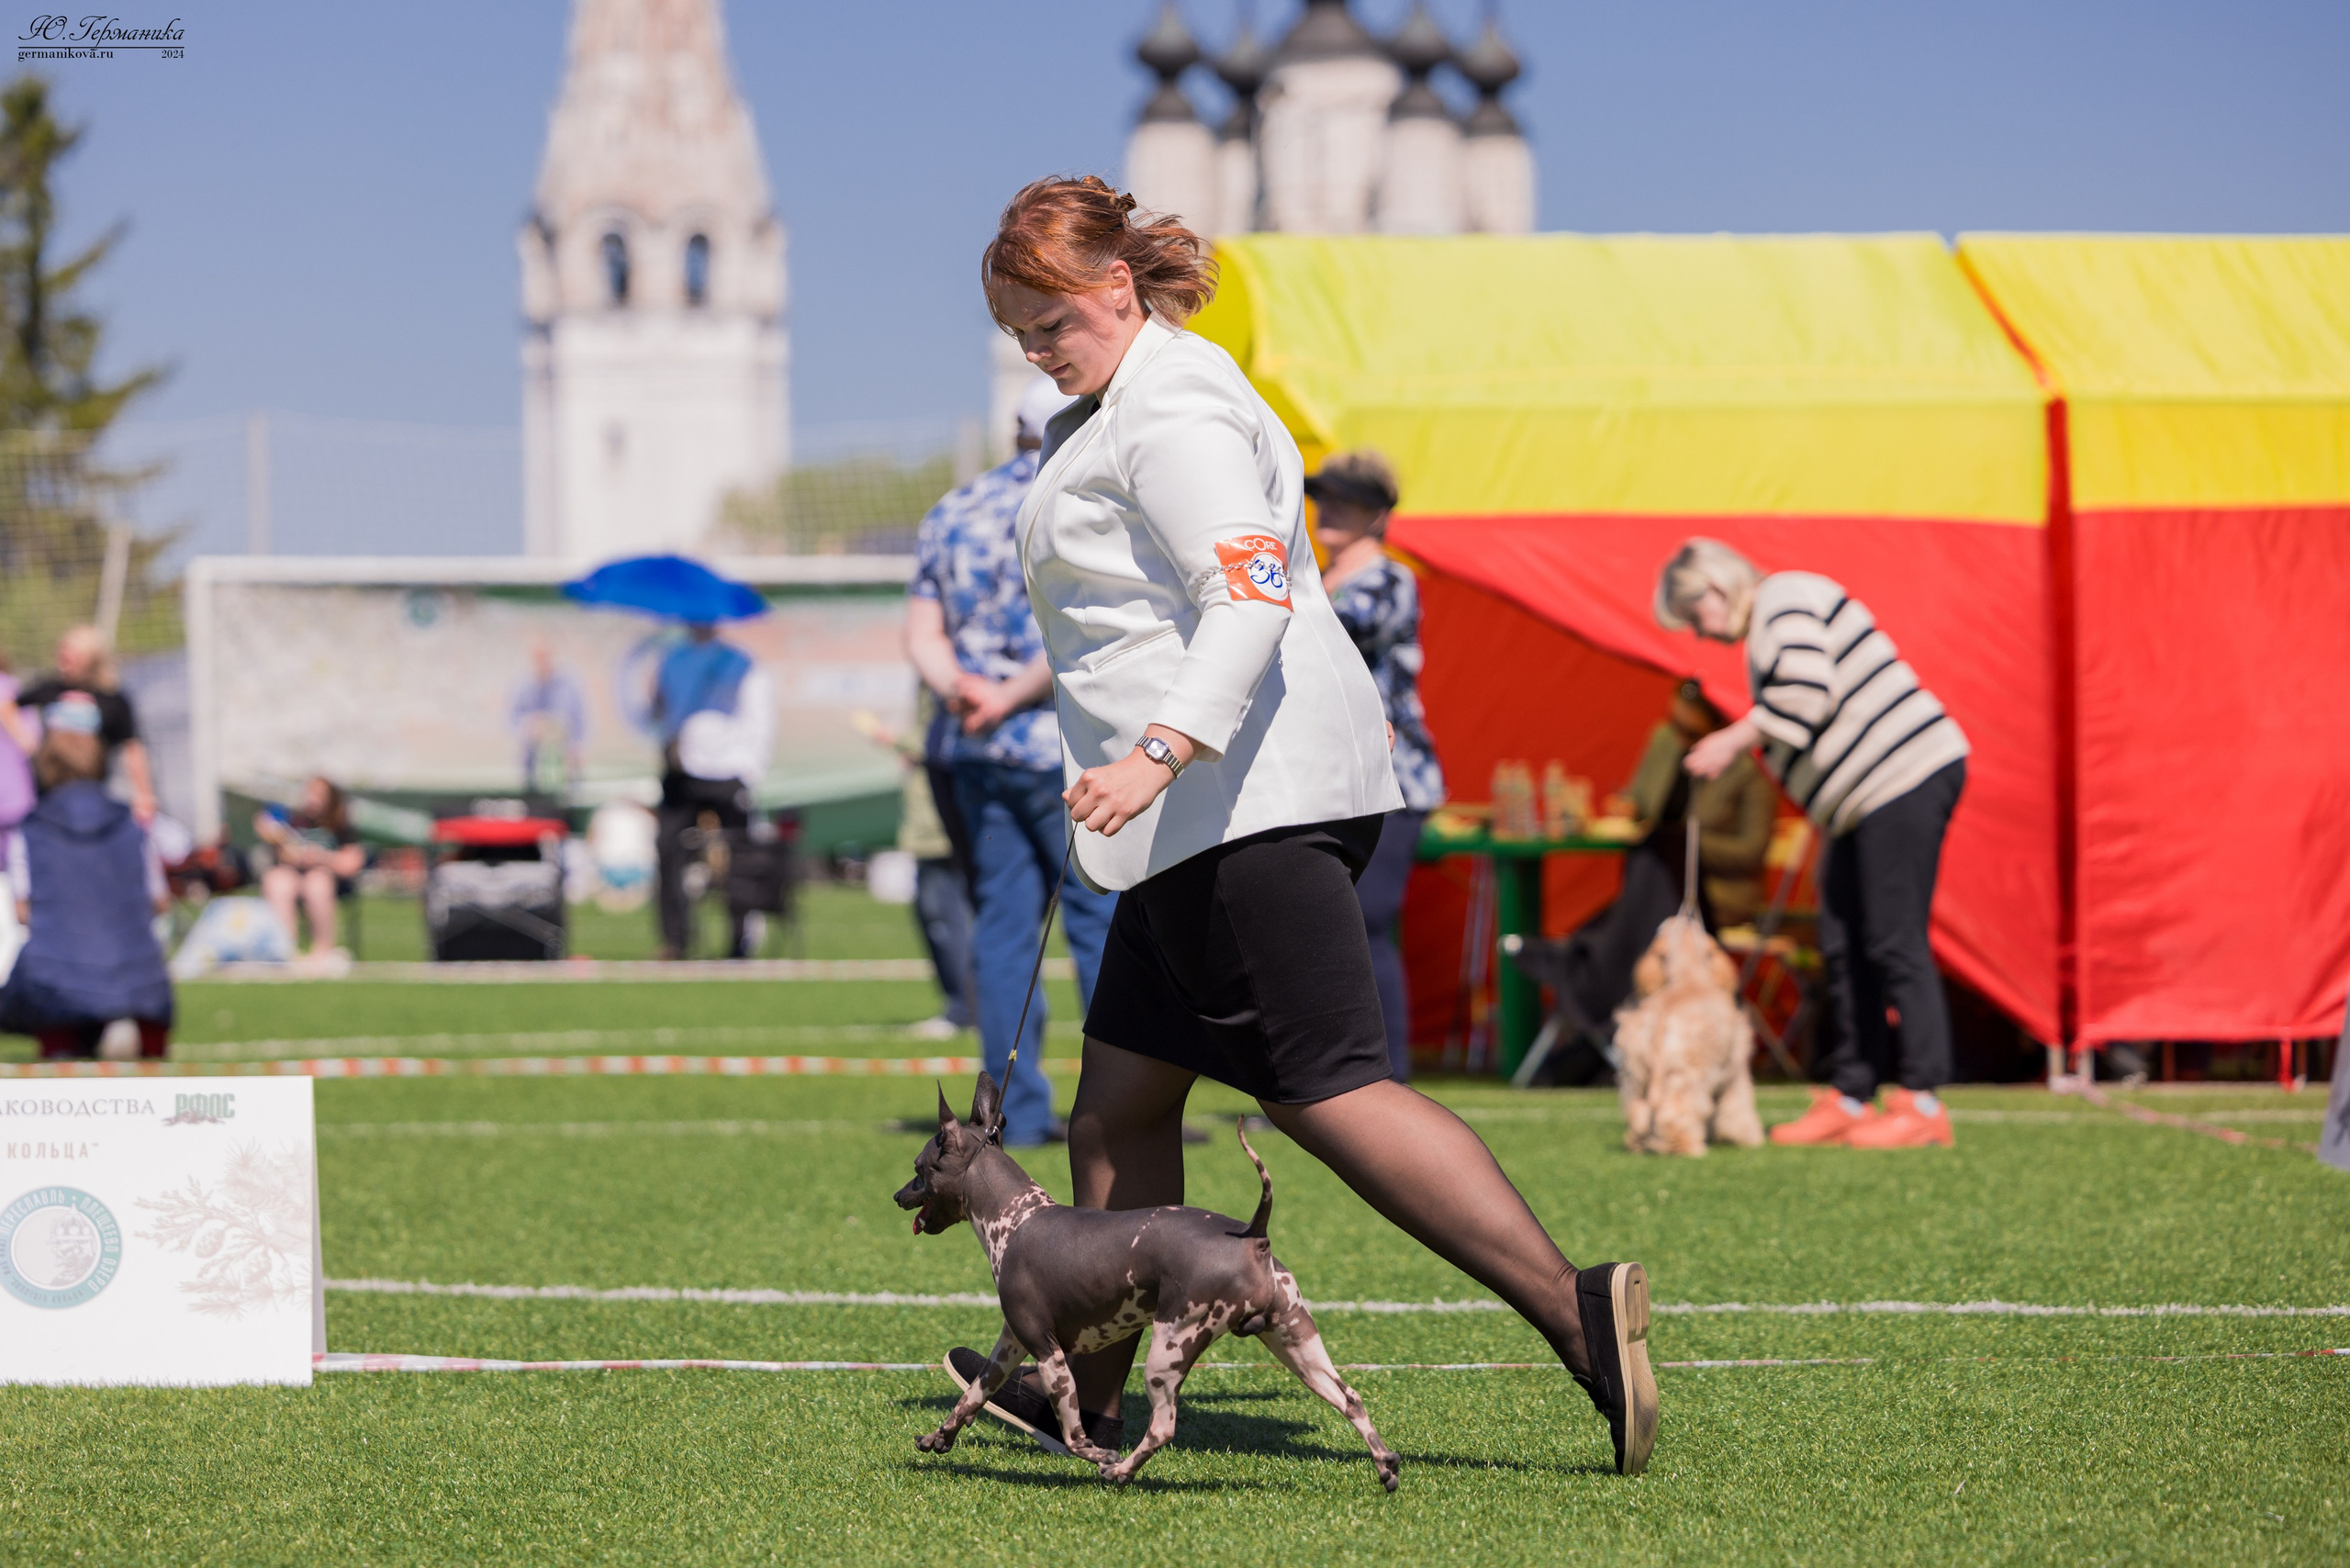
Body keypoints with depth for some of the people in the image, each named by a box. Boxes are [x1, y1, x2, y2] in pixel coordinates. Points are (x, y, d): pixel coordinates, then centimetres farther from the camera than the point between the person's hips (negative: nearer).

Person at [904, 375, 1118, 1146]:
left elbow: (921, 634, 7)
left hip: (969, 754, 6)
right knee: (1107, 918, -2)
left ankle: (1018, 1110, 5)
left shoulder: (950, 514, 15)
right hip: (1060, 745, -6)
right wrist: (1012, 699, -10)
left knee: (1002, 922, 7)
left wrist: (961, 690, -8)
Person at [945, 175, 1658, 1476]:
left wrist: (1158, 752, -37)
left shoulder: (1173, 412, -11)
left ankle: (1578, 1314, -20)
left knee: (1332, 1092, -15)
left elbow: (1249, 596, -24)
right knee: (1120, 1096, 13)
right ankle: (1090, 1389, 20)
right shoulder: (1127, 404, 21)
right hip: (1209, 819, 11)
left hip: (1249, 803, -11)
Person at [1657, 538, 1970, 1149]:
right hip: (1865, 800, 11)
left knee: (1894, 942, -11)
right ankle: (1849, 1096, 12)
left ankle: (1923, 1102, -10)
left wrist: (1731, 740, -14)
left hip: (1906, 777, -11)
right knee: (1844, 947, 10)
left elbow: (1807, 692, -21)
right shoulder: (1767, 630, 24)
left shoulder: (1783, 601, -7)